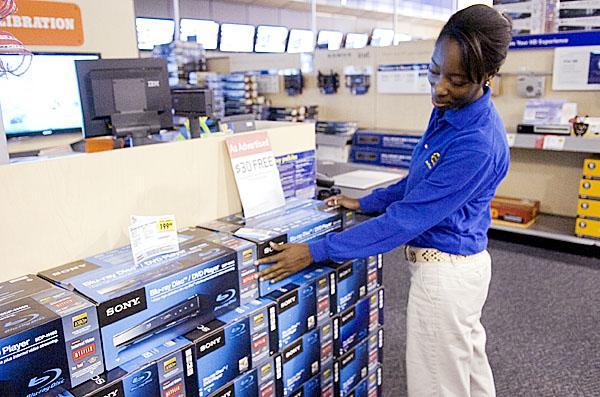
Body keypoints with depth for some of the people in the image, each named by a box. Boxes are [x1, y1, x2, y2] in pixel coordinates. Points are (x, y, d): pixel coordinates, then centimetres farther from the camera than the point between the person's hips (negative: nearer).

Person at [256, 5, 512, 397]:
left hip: (445, 272, -9)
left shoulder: (477, 144, -28)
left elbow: (405, 218, -27)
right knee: (470, 363, 26)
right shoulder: (448, 110, 1)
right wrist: (366, 203, 13)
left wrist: (316, 252, -24)